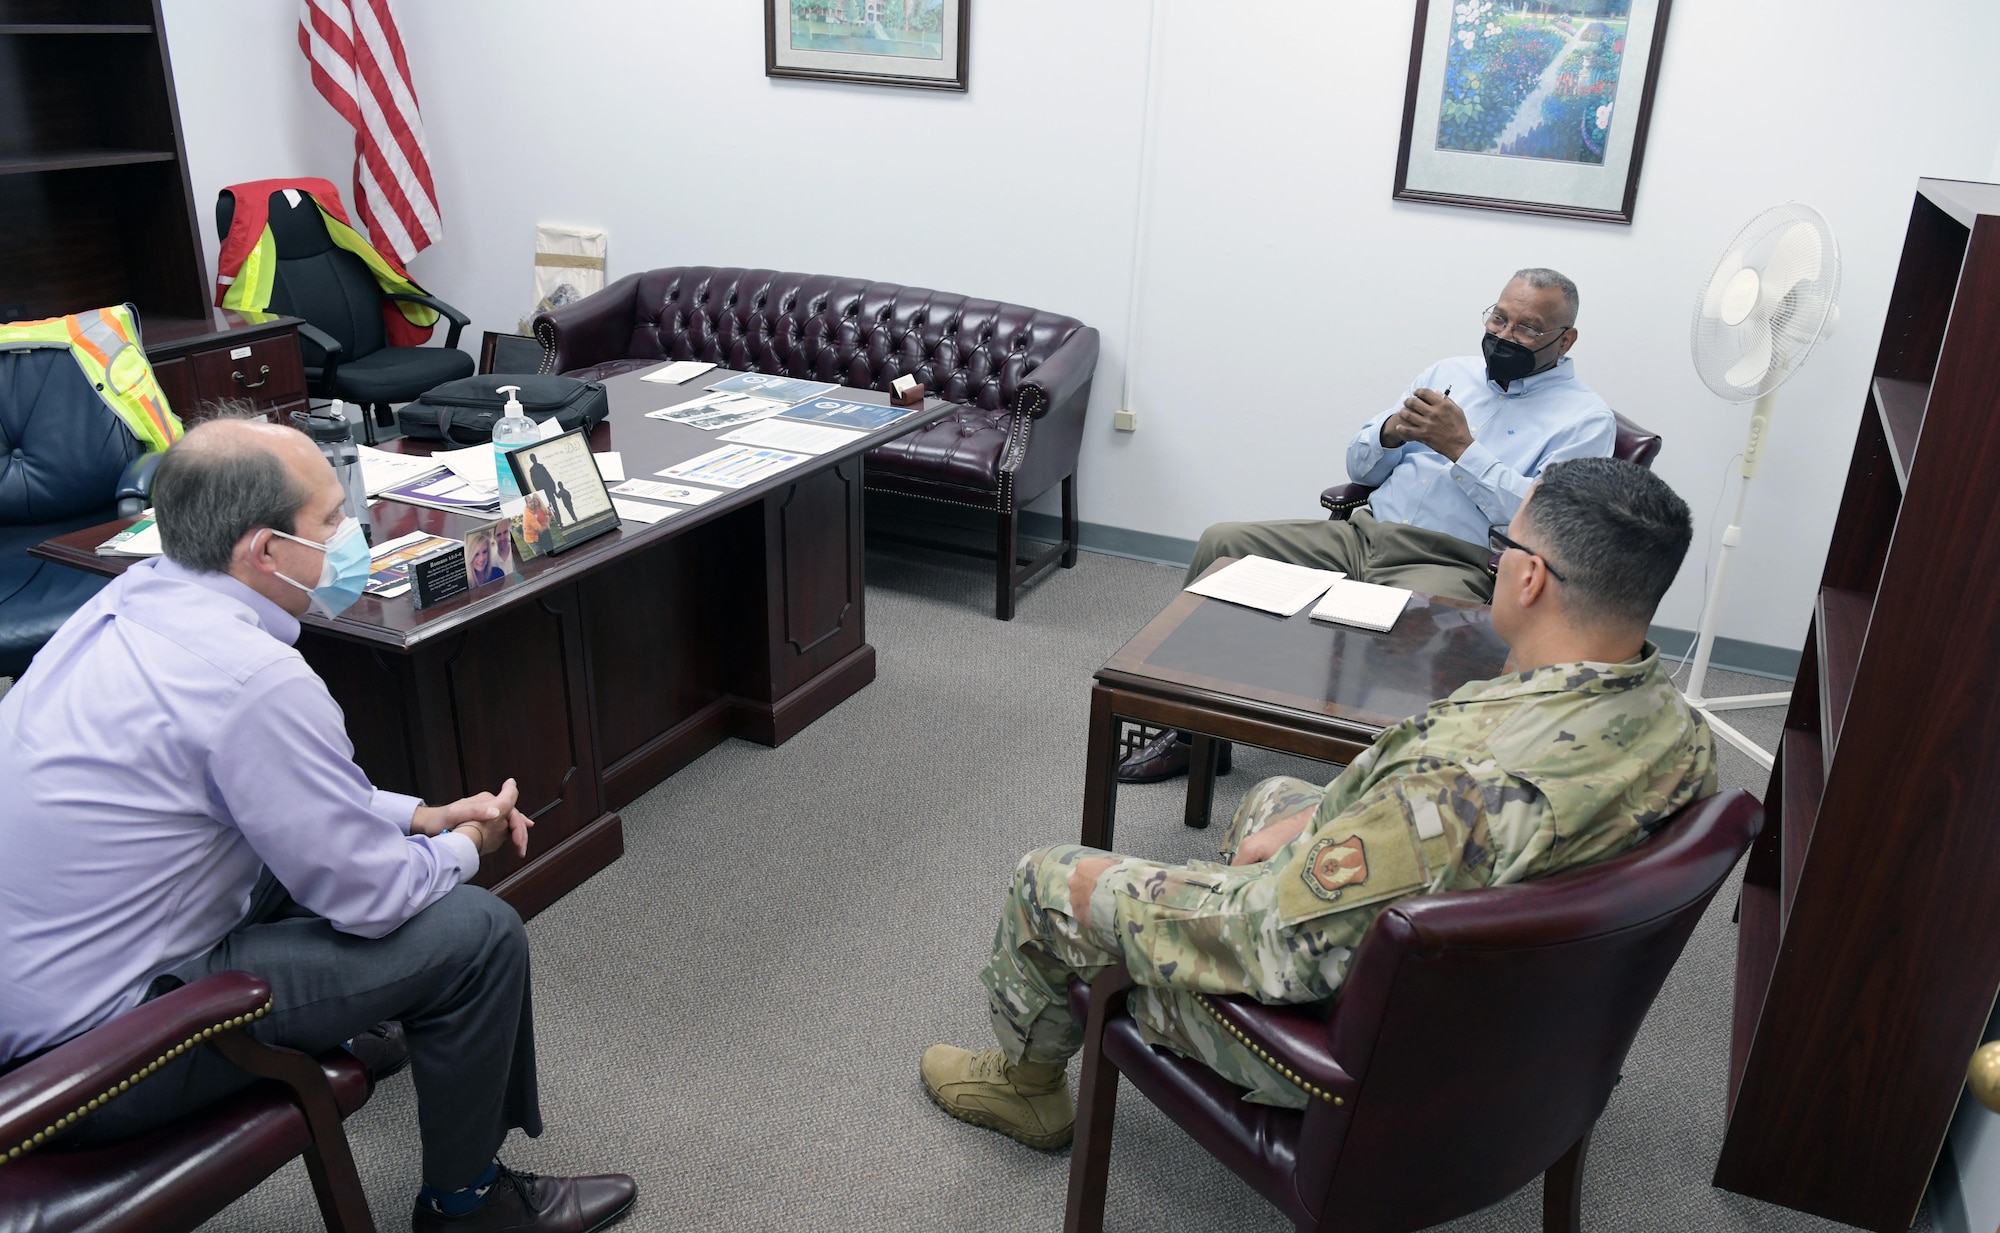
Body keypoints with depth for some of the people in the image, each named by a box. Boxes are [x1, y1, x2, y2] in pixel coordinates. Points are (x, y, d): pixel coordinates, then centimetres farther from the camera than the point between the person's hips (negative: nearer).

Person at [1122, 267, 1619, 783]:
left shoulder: (1585, 417, 4)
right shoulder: (1450, 373, 22)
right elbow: (1360, 466, 22)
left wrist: (1462, 447, -15)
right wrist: (1392, 431, -1)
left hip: (1455, 564, -5)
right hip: (1362, 533, 6)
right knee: (1221, 542, -11)